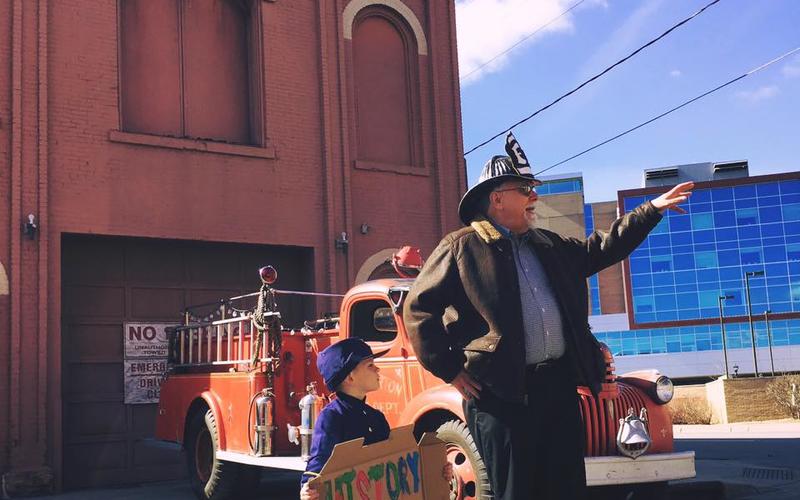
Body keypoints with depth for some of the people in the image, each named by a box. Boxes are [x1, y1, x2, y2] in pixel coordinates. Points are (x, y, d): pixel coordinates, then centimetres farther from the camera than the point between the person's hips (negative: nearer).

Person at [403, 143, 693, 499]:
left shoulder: (549, 246, 18)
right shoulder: (461, 248, -3)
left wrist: (652, 210, 22)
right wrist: (450, 370, -9)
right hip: (502, 393, -6)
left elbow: (603, 249, 26)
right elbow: (418, 309, -6)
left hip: (560, 385, 7)